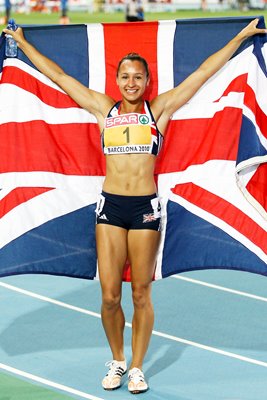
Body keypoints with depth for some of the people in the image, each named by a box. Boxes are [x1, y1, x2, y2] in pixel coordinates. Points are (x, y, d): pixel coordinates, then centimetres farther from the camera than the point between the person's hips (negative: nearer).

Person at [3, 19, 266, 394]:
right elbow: (58, 75, 15)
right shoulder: (104, 109, 9)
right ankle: (117, 361, 20)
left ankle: (137, 367, 17)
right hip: (110, 206, 1)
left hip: (146, 207, -1)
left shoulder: (159, 109, 5)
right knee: (109, 295, 1)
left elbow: (204, 72, 7)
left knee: (142, 295, 5)